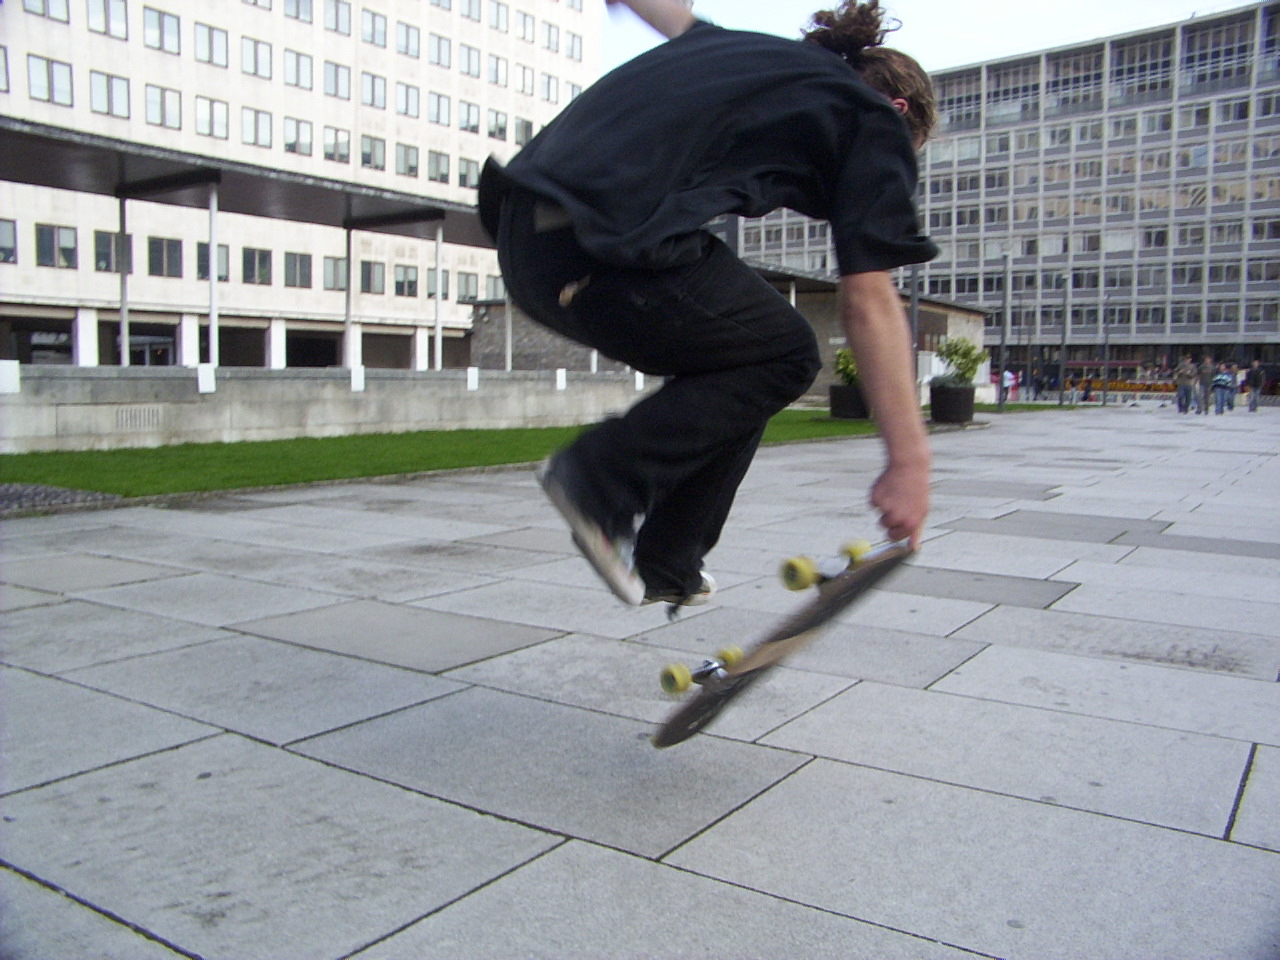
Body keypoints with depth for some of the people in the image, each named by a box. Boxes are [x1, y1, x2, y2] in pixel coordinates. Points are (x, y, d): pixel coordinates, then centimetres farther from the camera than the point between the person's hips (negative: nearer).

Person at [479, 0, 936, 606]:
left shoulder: (749, 50, 28)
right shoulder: (874, 121, 9)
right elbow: (869, 301, -2)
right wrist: (909, 459, -2)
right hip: (597, 254, -8)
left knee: (733, 353, 23)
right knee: (787, 356, 13)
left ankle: (667, 566, 26)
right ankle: (599, 477, 2)